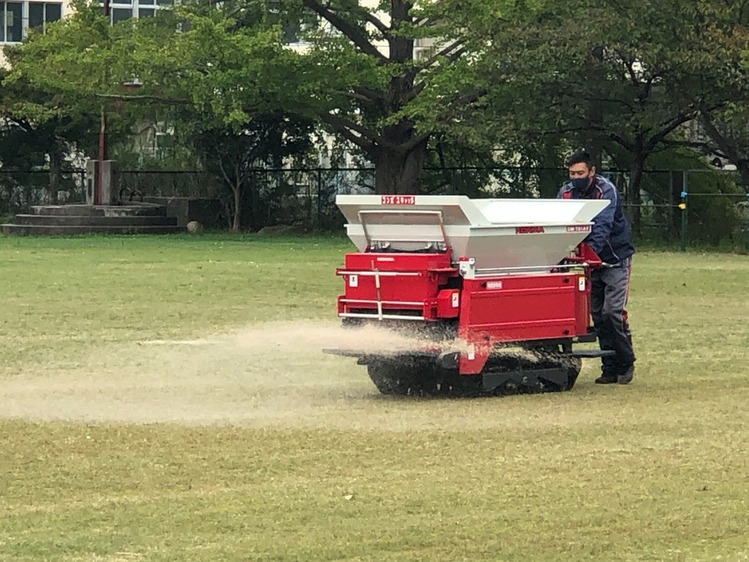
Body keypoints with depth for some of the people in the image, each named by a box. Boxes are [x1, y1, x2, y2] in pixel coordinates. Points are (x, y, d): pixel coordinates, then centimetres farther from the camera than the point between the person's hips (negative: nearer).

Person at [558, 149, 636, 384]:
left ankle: (625, 365, 0)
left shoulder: (606, 191, -19)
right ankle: (610, 368, 10)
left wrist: (591, 249, -47)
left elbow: (602, 226, -32)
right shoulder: (566, 193, -3)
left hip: (615, 258, -5)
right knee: (597, 315, 4)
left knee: (613, 312, -14)